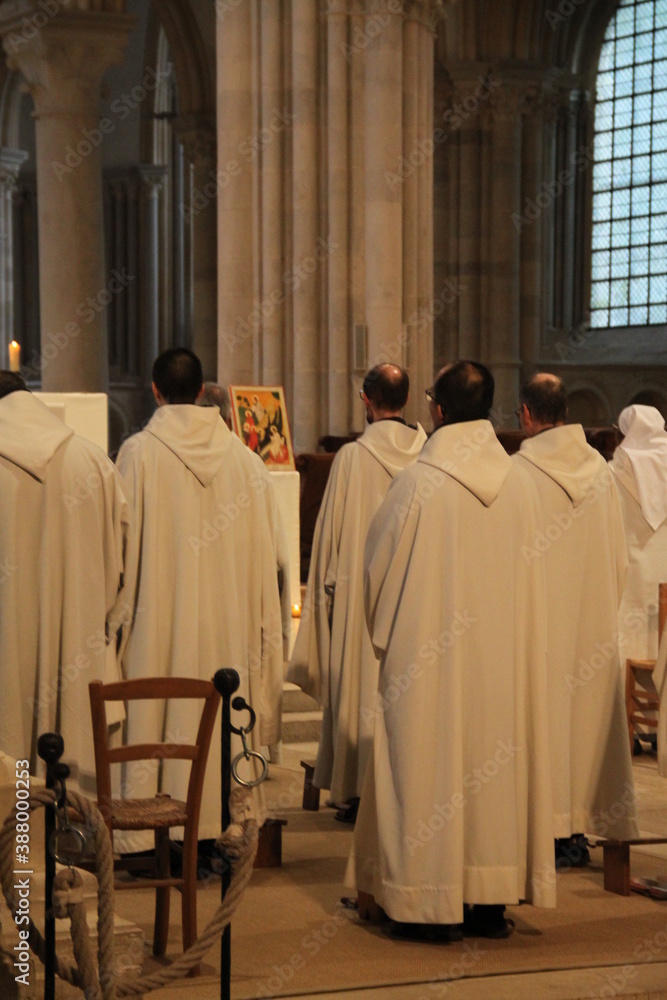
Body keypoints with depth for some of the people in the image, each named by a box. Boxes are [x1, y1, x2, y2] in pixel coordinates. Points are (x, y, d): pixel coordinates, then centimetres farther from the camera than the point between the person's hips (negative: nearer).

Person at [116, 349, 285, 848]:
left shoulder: (138, 453, -8)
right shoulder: (241, 455, 3)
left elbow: (124, 544, -6)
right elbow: (261, 549, 6)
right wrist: (260, 619, 14)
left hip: (160, 611, -3)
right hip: (226, 617, 3)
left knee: (155, 713, 1)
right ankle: (218, 821, 14)